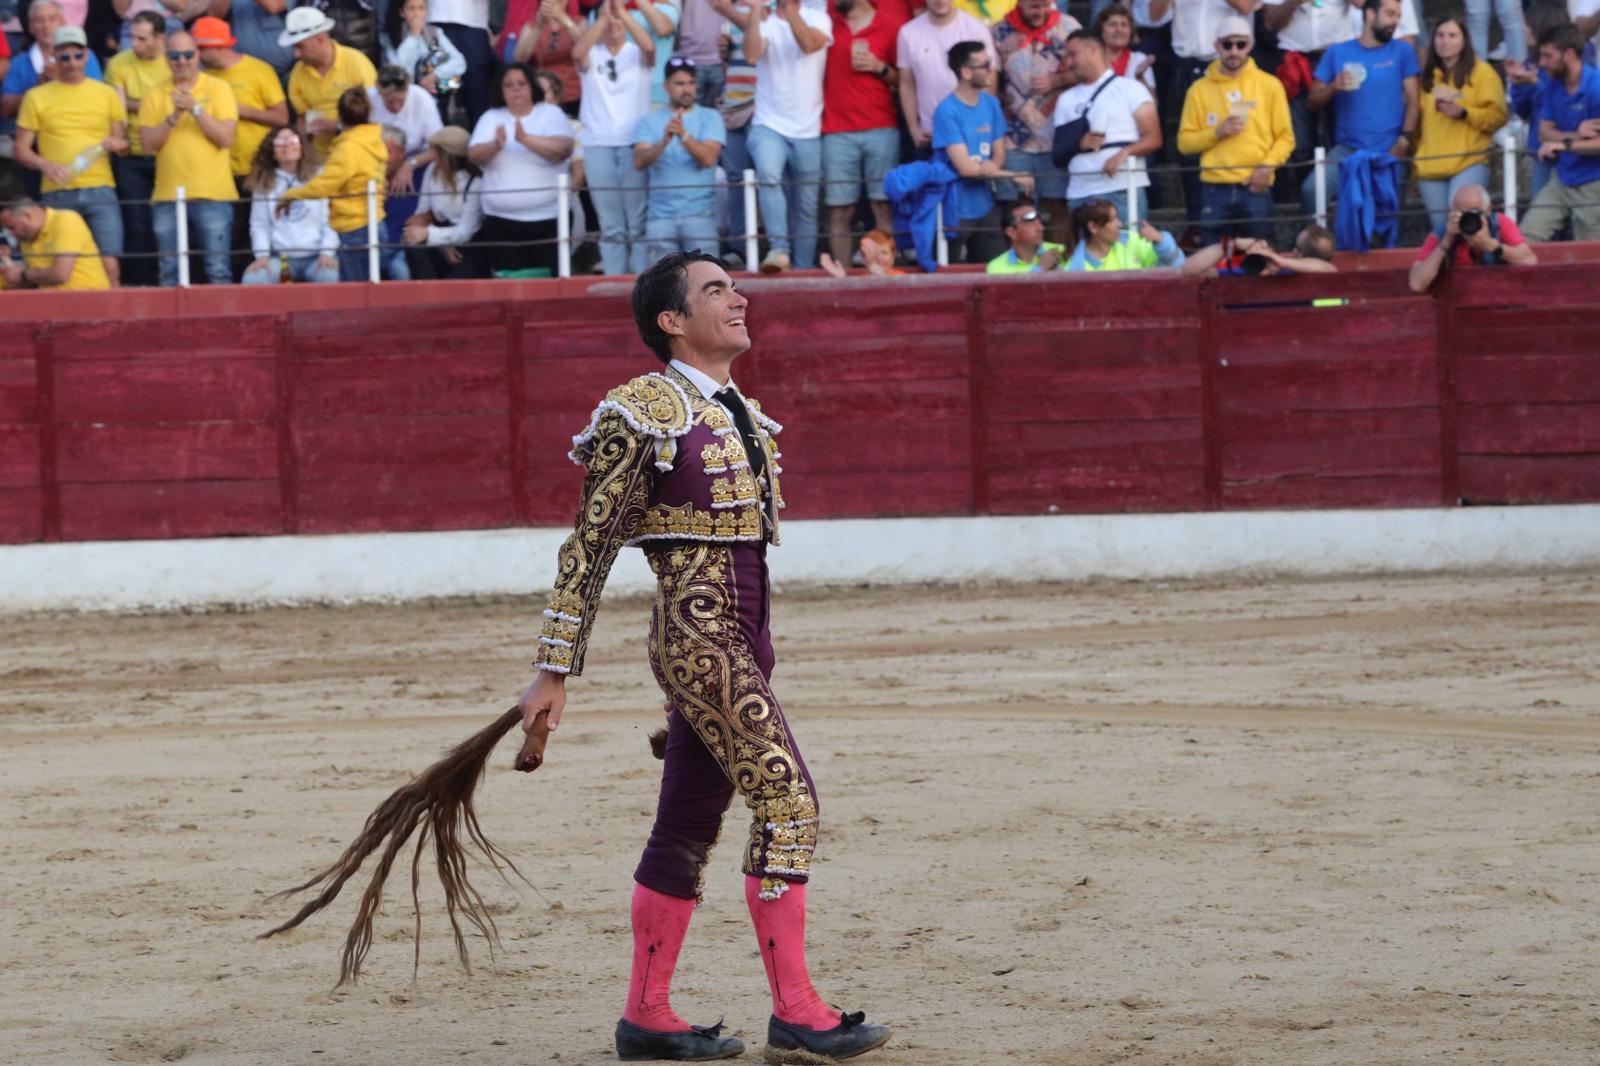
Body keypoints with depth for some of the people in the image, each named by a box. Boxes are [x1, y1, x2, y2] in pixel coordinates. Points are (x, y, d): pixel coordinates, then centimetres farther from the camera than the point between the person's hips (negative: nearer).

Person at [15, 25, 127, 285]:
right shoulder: (36, 97, 8)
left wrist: (117, 144, -8)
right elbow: (21, 150, 7)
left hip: (99, 190, 0)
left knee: (108, 264, -12)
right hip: (57, 195, 0)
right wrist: (44, 164, -13)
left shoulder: (106, 94, 12)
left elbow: (123, 141, 16)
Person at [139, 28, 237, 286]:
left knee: (218, 269, -5)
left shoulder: (218, 88, 3)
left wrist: (195, 108, -14)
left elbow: (226, 138, -7)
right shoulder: (156, 96, 10)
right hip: (168, 196, 3)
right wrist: (174, 116, -12)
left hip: (212, 196, -2)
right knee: (169, 272, 3)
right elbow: (148, 142, 0)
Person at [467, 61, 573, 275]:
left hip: (547, 218, -2)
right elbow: (474, 155, -3)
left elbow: (562, 149, -13)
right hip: (501, 220, 2)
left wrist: (525, 139, -25)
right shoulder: (491, 118, 10)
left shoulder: (550, 113, 3)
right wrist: (496, 145, -24)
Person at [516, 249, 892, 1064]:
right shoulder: (645, 413, -10)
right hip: (694, 630, -9)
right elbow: (588, 547, -9)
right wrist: (555, 671, -10)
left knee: (689, 825, 11)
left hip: (742, 636, 9)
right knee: (786, 796, -14)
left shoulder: (741, 413, 15)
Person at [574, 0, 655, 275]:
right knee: (610, 225, 2)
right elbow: (577, 52, -14)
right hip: (598, 145, 1)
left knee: (639, 222, -3)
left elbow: (649, 45, -15)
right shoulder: (592, 56, 9)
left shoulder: (637, 54, 7)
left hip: (635, 144, -1)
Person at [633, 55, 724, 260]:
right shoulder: (650, 121, 9)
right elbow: (639, 161, -6)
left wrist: (684, 135, -25)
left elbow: (708, 158, -9)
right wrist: (664, 141, -24)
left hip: (700, 213, -1)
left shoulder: (710, 118, 6)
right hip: (661, 214, 1)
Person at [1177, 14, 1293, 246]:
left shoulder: (1269, 85, 6)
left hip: (1255, 189, -1)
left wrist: (1267, 166, -11)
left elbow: (1285, 137, 4)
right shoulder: (1200, 89, 8)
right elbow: (1185, 142, 6)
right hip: (1214, 190, 1)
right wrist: (1217, 133, -10)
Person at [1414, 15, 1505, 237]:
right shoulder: (1426, 77, 16)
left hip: (1469, 163, -5)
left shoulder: (1482, 72, 3)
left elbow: (1498, 115, -3)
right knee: (1441, 230, 5)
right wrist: (1414, 168, 17)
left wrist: (1463, 113, -16)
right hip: (1430, 166, 5)